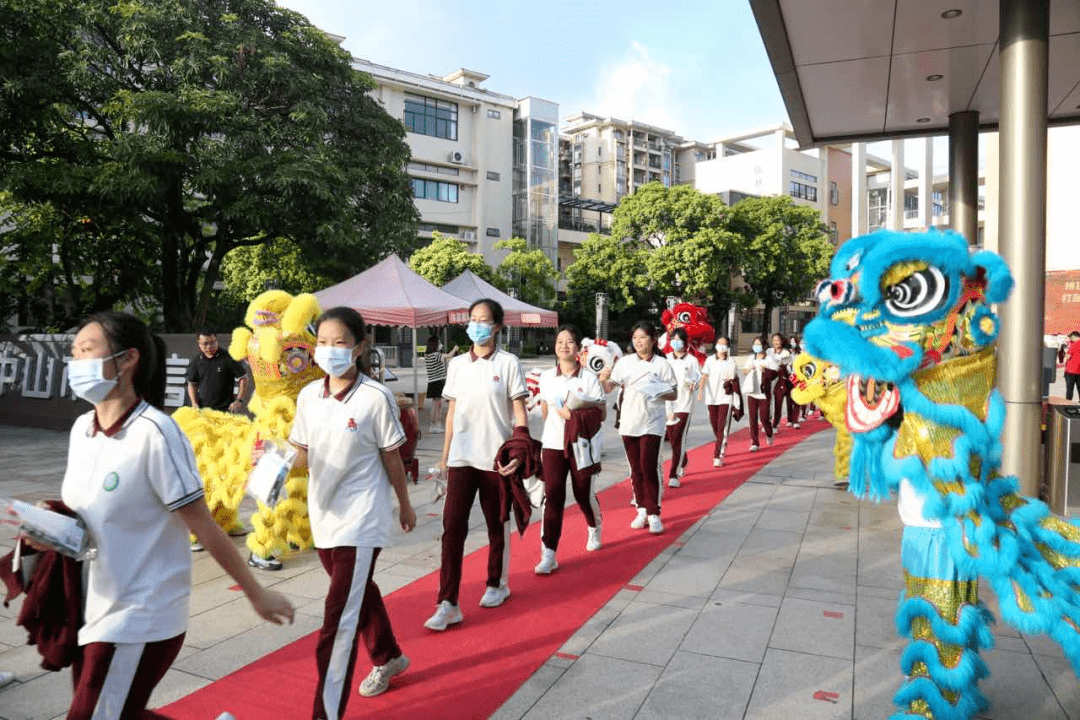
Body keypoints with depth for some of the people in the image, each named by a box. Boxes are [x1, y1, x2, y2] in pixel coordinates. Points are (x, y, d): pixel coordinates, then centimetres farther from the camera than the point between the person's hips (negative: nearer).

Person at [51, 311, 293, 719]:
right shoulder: (82, 428, 2)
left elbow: (203, 526, -17)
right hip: (93, 610, 8)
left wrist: (256, 594, -12)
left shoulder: (153, 432, -21)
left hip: (139, 618, -8)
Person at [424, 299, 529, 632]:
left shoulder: (508, 363, -3)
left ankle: (497, 585, 33)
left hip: (495, 457, -3)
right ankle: (448, 604, 0)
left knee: (497, 523, 11)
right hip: (462, 457, 3)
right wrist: (445, 454, 11)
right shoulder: (457, 364, 8)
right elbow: (452, 411, 12)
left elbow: (519, 413, -4)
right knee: (452, 525, -5)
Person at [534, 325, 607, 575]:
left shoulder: (589, 377, -5)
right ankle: (548, 554, -3)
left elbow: (602, 414, -7)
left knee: (584, 495, 9)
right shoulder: (546, 377, 3)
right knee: (553, 497, -5)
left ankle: (595, 528, 43)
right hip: (552, 444, 2)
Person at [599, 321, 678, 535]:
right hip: (629, 422, 3)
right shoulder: (625, 362, 4)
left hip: (652, 423, -3)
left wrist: (658, 393, -18)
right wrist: (603, 379, -21)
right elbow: (608, 388, 1)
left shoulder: (662, 364, -2)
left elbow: (674, 395, 2)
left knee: (649, 467, -10)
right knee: (636, 469, 10)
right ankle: (642, 510, 23)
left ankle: (653, 514, 0)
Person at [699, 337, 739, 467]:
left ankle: (718, 456, -10)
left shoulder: (731, 362, 2)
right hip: (711, 397, 3)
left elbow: (736, 378, 13)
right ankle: (723, 445, 40)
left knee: (722, 427, -9)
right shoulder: (710, 360, 5)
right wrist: (700, 390, -12)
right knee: (714, 425, 13)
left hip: (726, 397, -2)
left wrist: (731, 381, -6)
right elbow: (704, 376, 0)